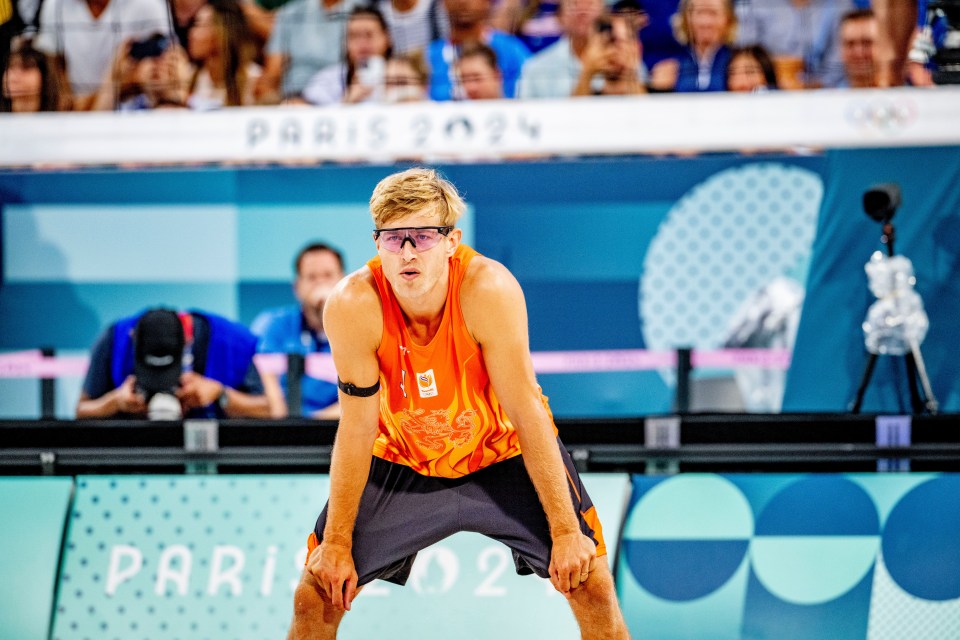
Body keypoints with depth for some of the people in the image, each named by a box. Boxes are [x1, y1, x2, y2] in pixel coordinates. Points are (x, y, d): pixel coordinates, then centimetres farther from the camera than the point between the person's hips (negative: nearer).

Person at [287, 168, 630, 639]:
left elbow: (527, 412, -25)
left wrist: (565, 531, -24)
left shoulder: (489, 290, -31)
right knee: (316, 596, -7)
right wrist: (337, 543, -15)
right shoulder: (352, 306, -28)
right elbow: (357, 429, -19)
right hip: (400, 460, 1)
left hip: (504, 454, -1)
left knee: (592, 585, -11)